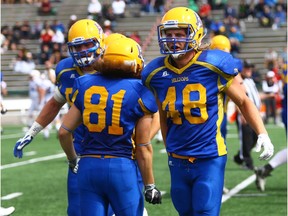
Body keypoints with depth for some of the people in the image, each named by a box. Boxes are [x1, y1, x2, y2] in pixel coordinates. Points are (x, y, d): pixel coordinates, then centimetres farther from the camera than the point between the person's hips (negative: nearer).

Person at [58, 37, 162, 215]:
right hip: (121, 167, -3)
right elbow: (143, 148, -2)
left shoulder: (85, 85, 7)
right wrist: (150, 185, 8)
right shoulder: (138, 93, -4)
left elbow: (64, 132, 8)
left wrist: (73, 160, 27)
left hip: (88, 167, 3)